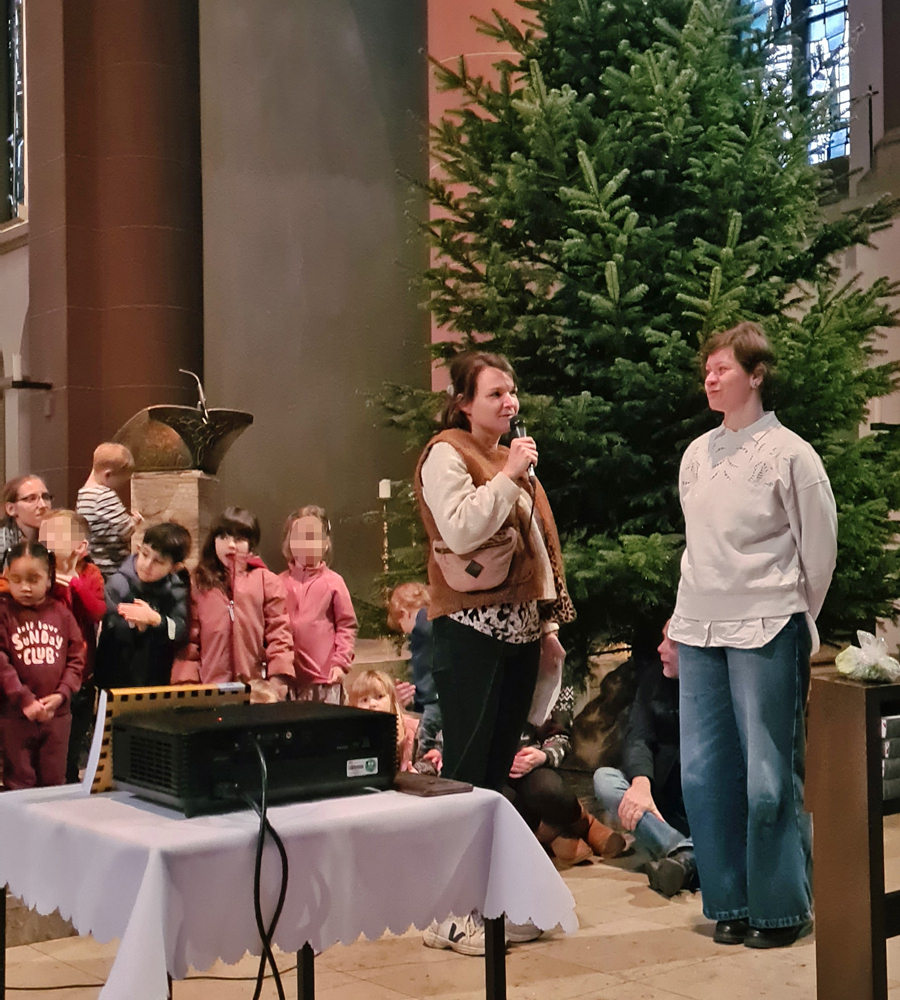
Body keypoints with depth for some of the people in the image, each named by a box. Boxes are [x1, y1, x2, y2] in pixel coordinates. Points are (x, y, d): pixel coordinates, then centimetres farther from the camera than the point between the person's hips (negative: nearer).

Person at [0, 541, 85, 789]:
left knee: (54, 783, 13)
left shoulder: (61, 612, 3)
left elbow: (76, 658, 4)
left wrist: (61, 695, -9)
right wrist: (25, 700, -17)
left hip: (57, 714, 3)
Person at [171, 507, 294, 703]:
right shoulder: (198, 583, 10)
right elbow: (188, 637, 6)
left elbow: (279, 632, 1)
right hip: (210, 689, 1)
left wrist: (279, 679, -7)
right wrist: (186, 681, -1)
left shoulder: (267, 582, 6)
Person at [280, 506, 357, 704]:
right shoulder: (281, 583, 4)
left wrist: (341, 662, -6)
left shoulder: (332, 582, 0)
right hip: (288, 675, 2)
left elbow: (347, 626, 1)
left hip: (325, 676, -2)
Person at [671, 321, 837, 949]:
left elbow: (819, 548, 0)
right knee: (705, 774, 6)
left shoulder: (789, 454, -4)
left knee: (769, 778, -3)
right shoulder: (697, 454, 12)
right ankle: (731, 904, 19)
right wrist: (692, 614, 14)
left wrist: (790, 621, 6)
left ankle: (781, 910, 11)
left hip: (764, 633, -5)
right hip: (698, 631, 6)